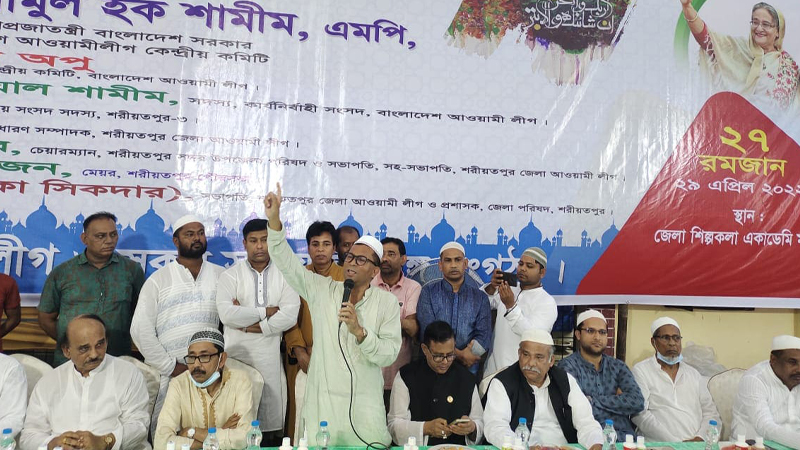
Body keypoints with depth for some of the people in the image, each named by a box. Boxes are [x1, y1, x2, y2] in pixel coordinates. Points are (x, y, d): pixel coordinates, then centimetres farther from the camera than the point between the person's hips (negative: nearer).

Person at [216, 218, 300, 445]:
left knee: (271, 421, 4)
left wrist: (251, 325, -11)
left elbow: (290, 316, -9)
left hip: (271, 359, 0)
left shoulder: (284, 275, 4)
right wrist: (266, 312, -8)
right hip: (237, 357, 0)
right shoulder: (231, 275, 2)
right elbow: (227, 314, -13)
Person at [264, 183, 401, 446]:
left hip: (365, 405, -1)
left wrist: (359, 331, -22)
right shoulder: (322, 290, 3)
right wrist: (273, 219, -17)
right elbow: (286, 262, -5)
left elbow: (389, 354, -7)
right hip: (322, 401, 1)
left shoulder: (387, 303, -1)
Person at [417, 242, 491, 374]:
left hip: (467, 367, 1)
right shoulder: (428, 292, -1)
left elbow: (484, 336, -4)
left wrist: (465, 356, -19)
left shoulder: (480, 297, 5)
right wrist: (460, 354, -18)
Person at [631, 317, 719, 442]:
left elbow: (711, 412, 15)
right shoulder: (641, 370, 3)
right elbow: (641, 415, -7)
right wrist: (675, 442, -15)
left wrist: (700, 438, -5)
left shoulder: (694, 374, 20)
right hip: (660, 444, -3)